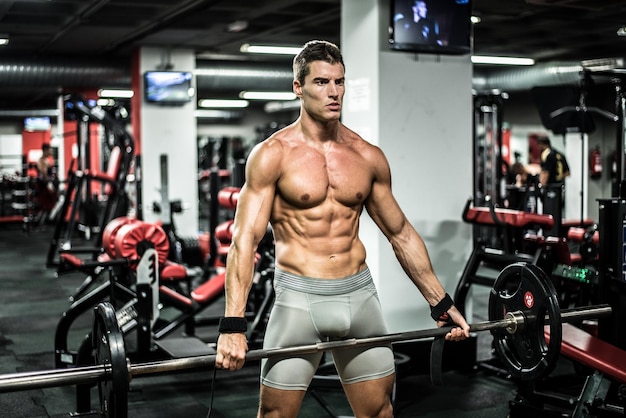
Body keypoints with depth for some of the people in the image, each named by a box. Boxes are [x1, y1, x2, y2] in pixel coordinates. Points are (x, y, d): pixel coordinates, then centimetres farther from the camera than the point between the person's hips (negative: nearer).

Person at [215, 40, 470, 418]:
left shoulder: (369, 157, 6)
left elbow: (401, 233, 13)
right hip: (299, 297, -4)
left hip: (360, 294, 4)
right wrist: (233, 325, -24)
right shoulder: (273, 154, -6)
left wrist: (441, 302, 12)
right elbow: (245, 239, -13)